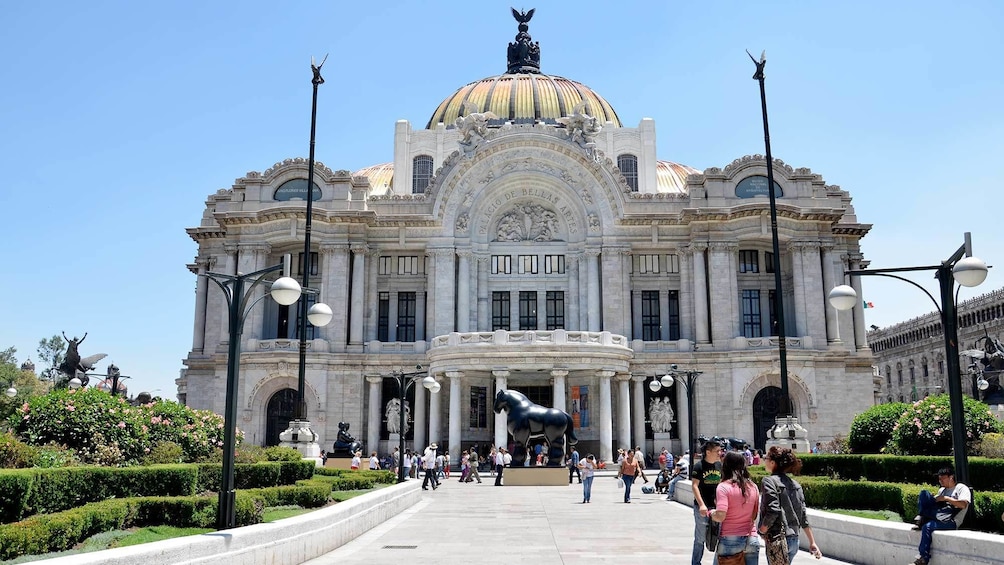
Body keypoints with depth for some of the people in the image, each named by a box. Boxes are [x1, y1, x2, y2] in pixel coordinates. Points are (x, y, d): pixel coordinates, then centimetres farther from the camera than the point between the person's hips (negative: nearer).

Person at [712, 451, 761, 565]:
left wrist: (712, 513, 2)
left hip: (730, 540, -4)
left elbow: (720, 516, -18)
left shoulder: (723, 487, -10)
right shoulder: (753, 486, 5)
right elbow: (755, 515, 13)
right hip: (752, 539, 4)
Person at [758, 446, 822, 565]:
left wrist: (761, 531, -10)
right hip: (794, 540, 7)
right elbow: (803, 515, 11)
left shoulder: (769, 481, -11)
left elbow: (773, 511, -22)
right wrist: (812, 542, 14)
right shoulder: (794, 483, 10)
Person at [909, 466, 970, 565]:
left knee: (927, 527, -31)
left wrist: (946, 498, -12)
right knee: (924, 492, -8)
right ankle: (921, 518, -18)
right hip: (937, 515, 7)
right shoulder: (942, 490, 26)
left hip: (951, 521, -7)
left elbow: (963, 504, -15)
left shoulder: (962, 488, 3)